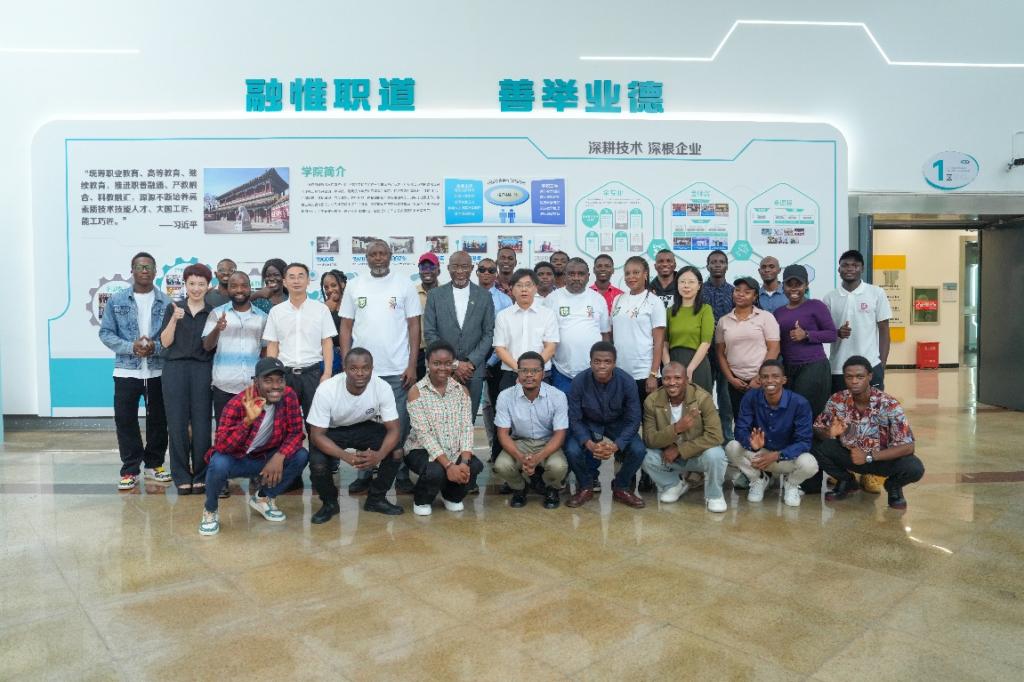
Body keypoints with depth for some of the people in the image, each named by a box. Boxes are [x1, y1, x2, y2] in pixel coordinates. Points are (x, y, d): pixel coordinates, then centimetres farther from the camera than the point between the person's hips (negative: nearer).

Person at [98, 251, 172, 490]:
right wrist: (131, 347, -14)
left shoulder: (167, 302, 0)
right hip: (126, 370, 0)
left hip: (159, 371, 0)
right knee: (125, 420, 2)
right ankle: (130, 469, 13)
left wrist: (155, 347, -18)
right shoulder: (117, 300, 2)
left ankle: (154, 464, 25)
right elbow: (105, 333, 1)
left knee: (158, 419, 9)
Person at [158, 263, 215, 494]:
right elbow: (165, 342, 1)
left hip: (203, 370, 0)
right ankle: (182, 476, 11)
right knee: (177, 423, 1)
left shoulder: (213, 312, 8)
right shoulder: (173, 308, 9)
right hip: (175, 369, 1)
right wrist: (174, 320, -10)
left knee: (201, 424, -2)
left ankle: (201, 475, 10)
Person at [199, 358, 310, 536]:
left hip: (265, 458, 4)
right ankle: (210, 510, -1)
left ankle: (263, 498, 8)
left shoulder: (289, 397, -14)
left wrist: (279, 456, -30)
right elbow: (221, 446, -34)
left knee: (301, 456, -19)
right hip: (235, 460, -4)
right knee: (219, 463, -35)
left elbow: (295, 433, -11)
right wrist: (248, 420, -48)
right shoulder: (237, 404, -26)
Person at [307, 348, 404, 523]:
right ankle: (329, 503, 4)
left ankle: (376, 498, 4)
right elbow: (317, 435, -25)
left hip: (365, 428, 2)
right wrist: (346, 456, -42)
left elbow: (394, 429, -21)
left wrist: (379, 455, -42)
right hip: (331, 431, -2)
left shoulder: (383, 388, -25)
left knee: (396, 452, -21)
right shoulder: (326, 390, -30)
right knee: (318, 464, -29)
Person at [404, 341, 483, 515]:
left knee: (475, 466, -25)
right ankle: (421, 500, 3)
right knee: (435, 471, -33)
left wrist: (464, 461, -22)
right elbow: (423, 433, -17)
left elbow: (467, 428, -5)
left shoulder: (461, 390, 2)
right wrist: (448, 465, -27)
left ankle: (452, 496, 9)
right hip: (422, 450, -3)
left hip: (455, 451, 4)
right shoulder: (416, 391, -10)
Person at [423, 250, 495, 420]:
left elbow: (488, 333, 4)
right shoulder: (435, 295, 3)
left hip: (473, 370, 1)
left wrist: (471, 363, -8)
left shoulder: (484, 296, 5)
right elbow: (430, 333, 0)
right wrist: (453, 364, -7)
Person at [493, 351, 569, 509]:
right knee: (501, 466, -29)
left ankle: (551, 490, 7)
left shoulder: (558, 396, -15)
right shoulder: (505, 396, -13)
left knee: (558, 466, -32)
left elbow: (560, 434, -12)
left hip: (548, 444, -1)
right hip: (519, 443, 1)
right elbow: (503, 433, -9)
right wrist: (520, 458, -28)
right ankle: (519, 488, 8)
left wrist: (538, 458, -29)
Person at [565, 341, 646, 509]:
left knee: (638, 450, -24)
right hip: (587, 424, 0)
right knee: (572, 450, -27)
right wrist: (589, 444, -35)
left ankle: (622, 488, 5)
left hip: (617, 424, 1)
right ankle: (585, 487, 5)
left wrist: (615, 446, -34)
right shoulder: (579, 382, -24)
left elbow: (633, 420, -18)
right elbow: (574, 419, -18)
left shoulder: (627, 382, -24)